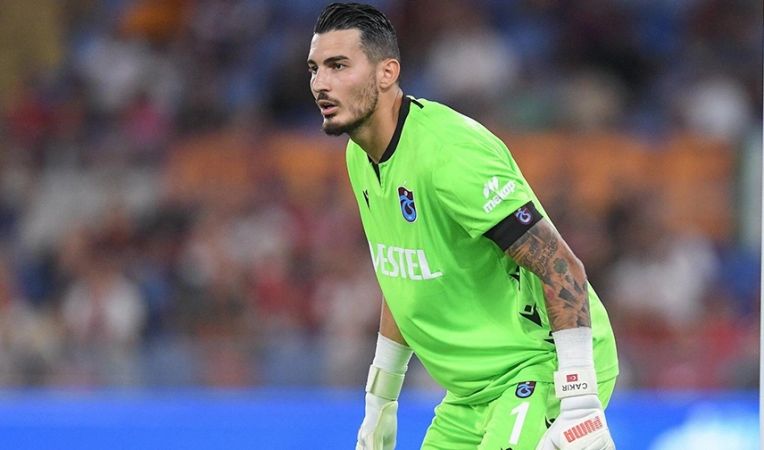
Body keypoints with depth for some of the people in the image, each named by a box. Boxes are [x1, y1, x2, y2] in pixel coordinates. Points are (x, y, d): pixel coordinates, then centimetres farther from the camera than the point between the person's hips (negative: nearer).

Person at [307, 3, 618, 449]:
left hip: (543, 366, -9)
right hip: (473, 391, 9)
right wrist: (380, 400, 22)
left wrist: (580, 403, -28)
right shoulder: (361, 158, 6)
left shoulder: (447, 153, -23)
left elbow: (562, 269, -24)